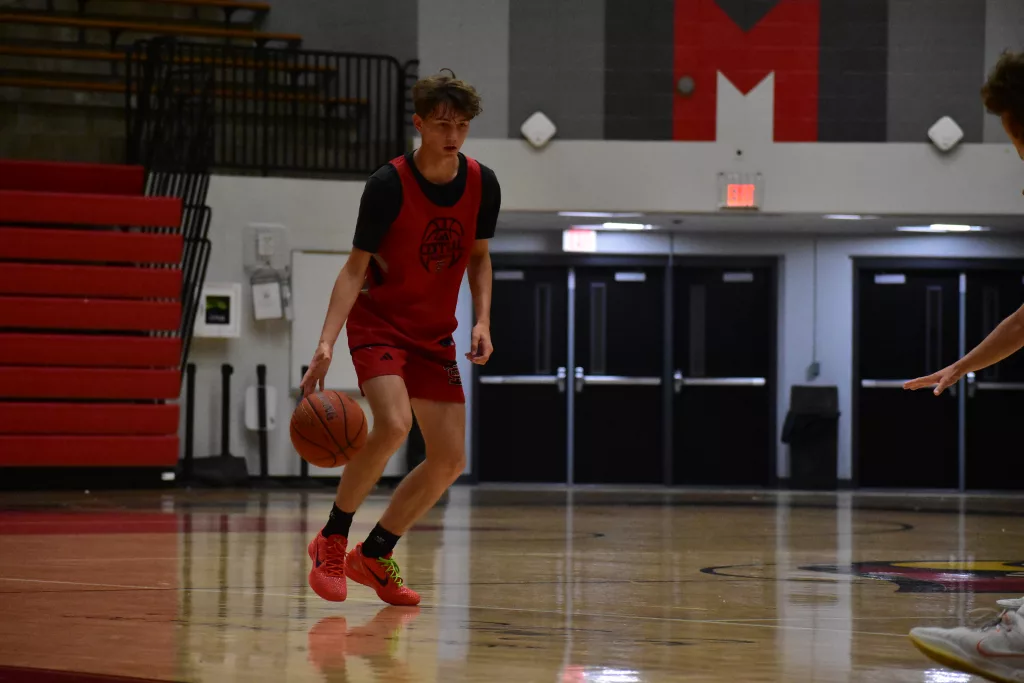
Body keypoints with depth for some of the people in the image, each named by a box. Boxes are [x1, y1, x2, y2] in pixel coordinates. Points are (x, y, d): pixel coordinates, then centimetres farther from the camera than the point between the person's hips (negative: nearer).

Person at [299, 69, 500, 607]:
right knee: (393, 424, -30)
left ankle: (373, 556, 18)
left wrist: (482, 320, -5)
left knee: (449, 460, 0)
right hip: (378, 320, -6)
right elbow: (355, 269, -17)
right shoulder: (388, 185, -19)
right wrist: (326, 342, -29)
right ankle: (332, 539, -11)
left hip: (436, 332, 6)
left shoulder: (482, 185, -5)